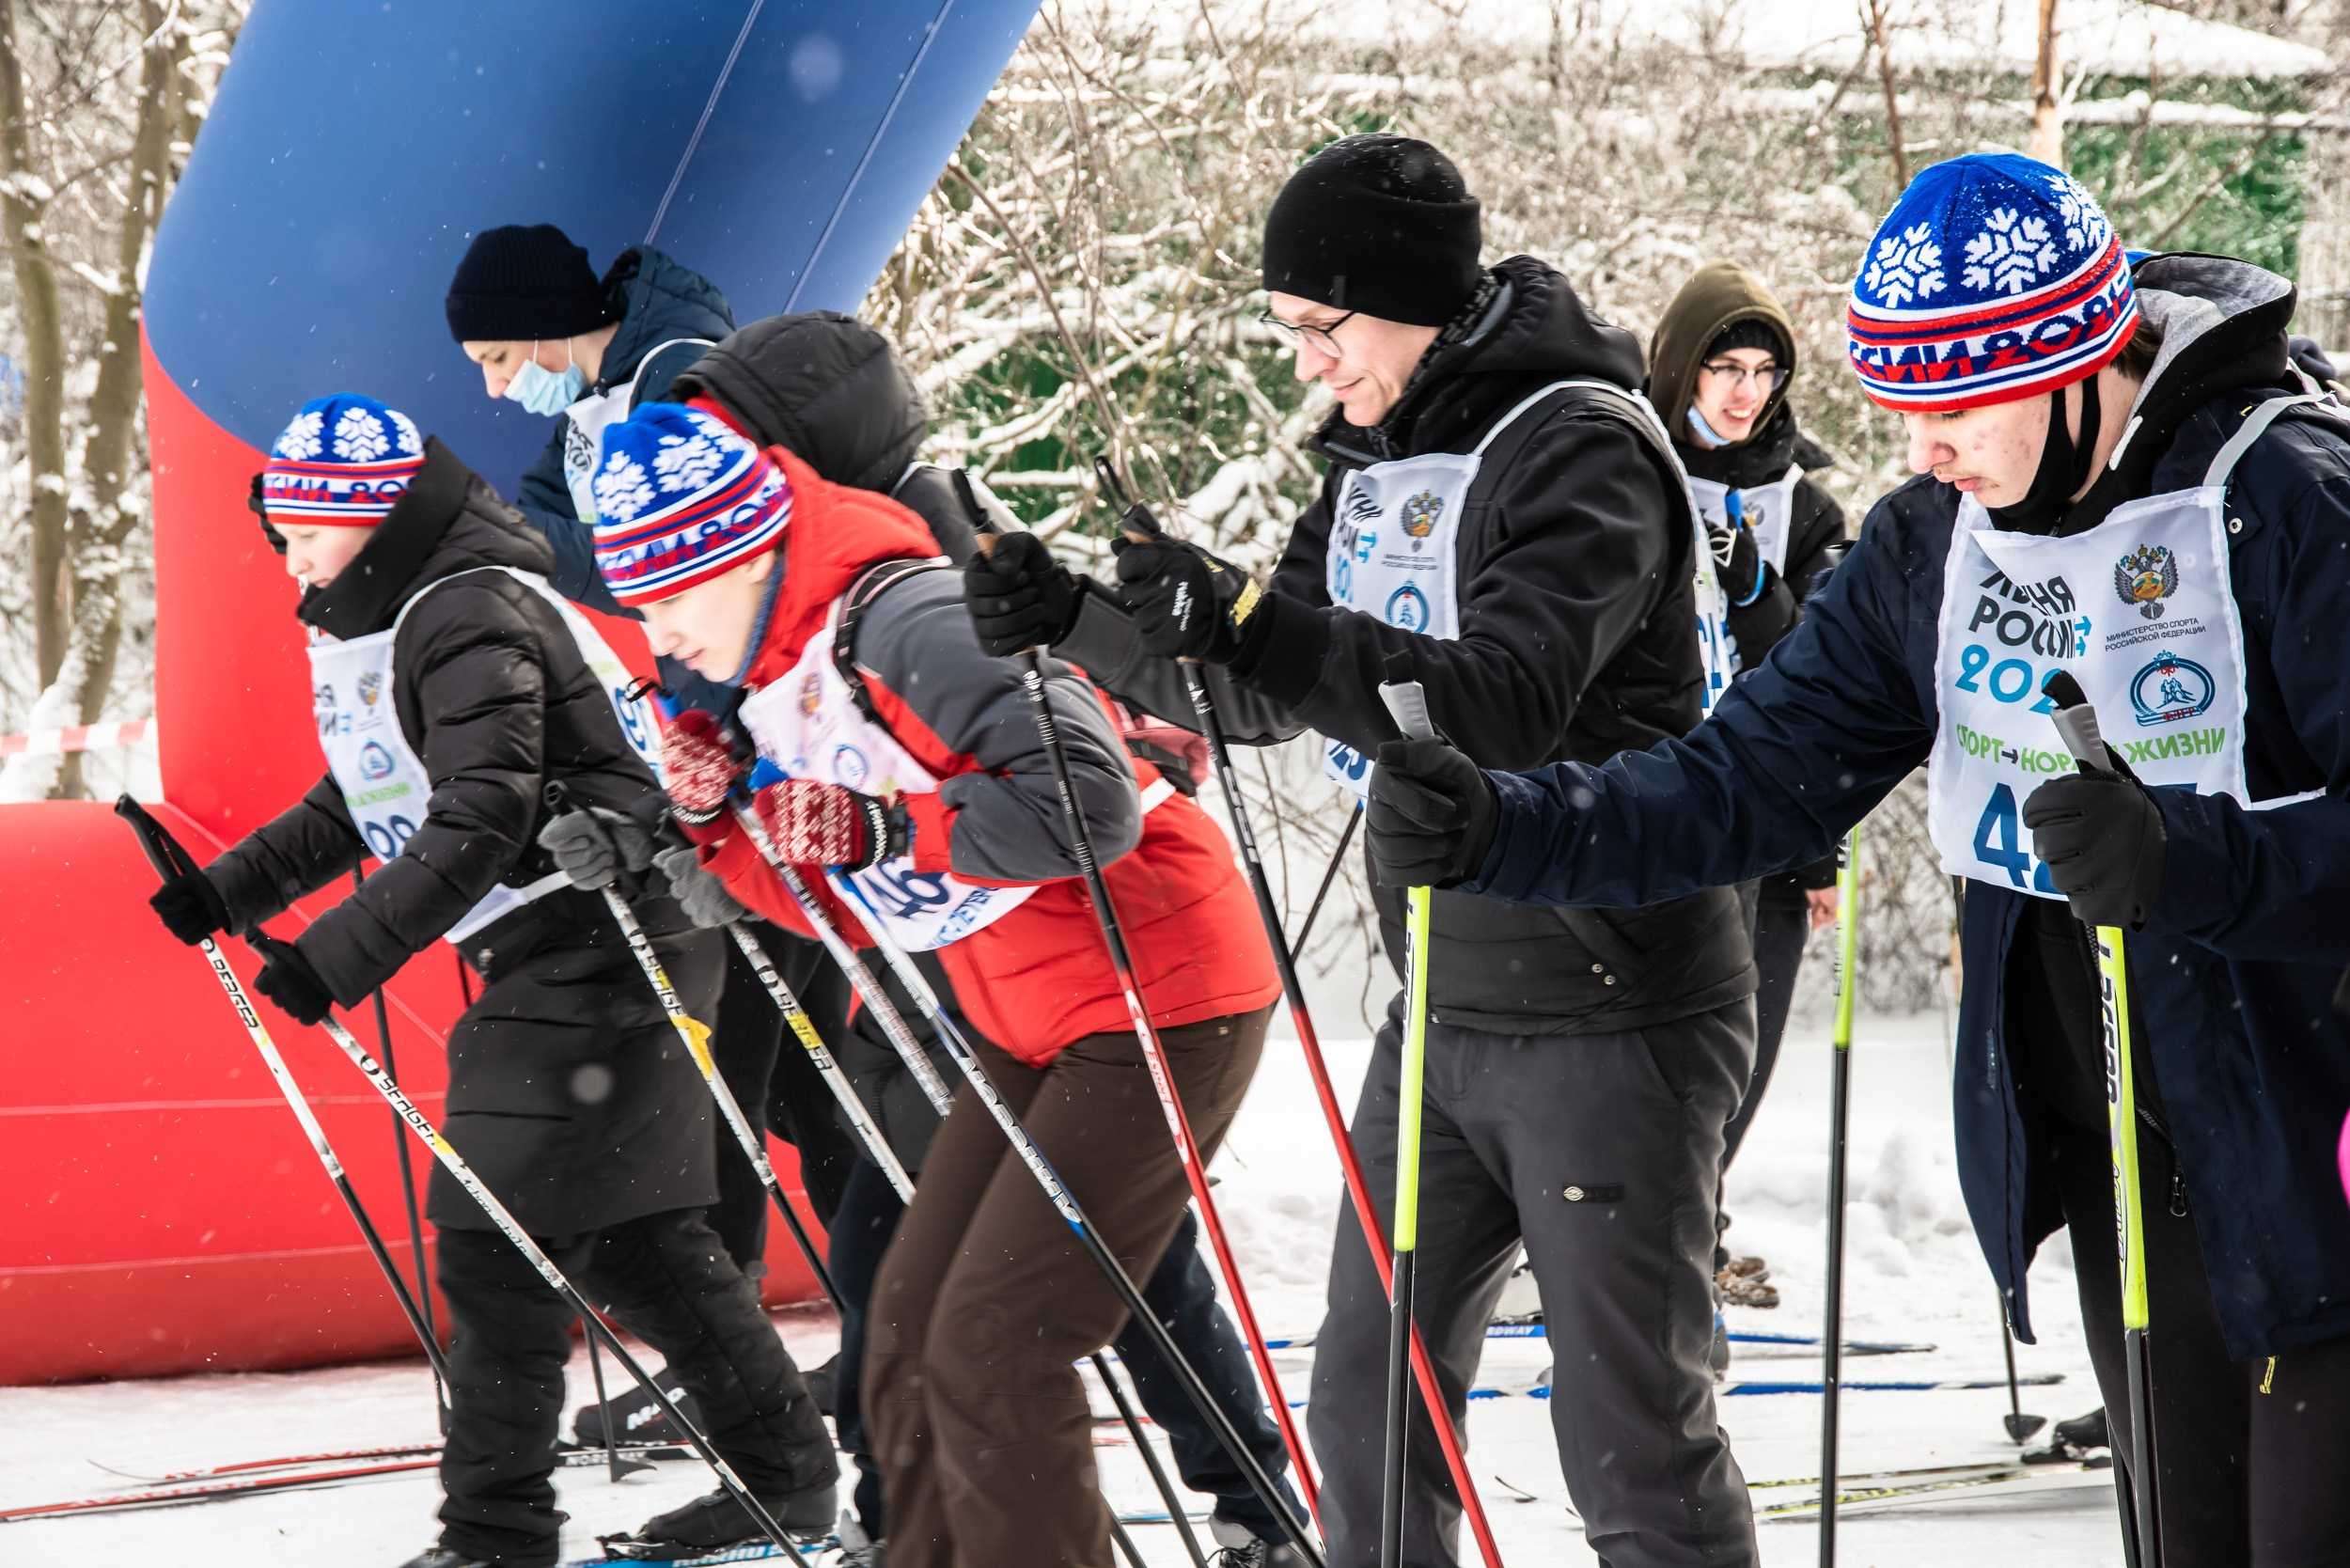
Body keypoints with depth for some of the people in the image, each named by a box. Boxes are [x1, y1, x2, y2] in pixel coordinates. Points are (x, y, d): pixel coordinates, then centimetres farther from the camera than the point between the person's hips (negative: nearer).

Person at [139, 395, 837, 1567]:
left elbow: (480, 827, -26)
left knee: (500, 1241, -8)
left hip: (595, 953, -10)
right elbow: (360, 807, 25)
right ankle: (784, 1472, 22)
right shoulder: (387, 624, 14)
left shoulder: (473, 621, -18)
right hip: (543, 962, 10)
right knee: (627, 1231, 14)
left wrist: (340, 955, -29)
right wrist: (230, 891, 17)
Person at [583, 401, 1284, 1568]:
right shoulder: (775, 684, 7)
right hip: (1030, 1023, 10)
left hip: (1159, 1001, -10)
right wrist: (719, 816, -4)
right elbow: (849, 905, 12)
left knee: (990, 1352, -13)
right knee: (910, 1334, 9)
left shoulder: (905, 621, -23)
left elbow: (1090, 800, -31)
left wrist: (886, 827, -25)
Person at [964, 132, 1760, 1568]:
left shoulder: (1581, 449, -16)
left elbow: (1500, 704, -29)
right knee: (1371, 1400, 12)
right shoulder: (1381, 454, 11)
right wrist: (1081, 623, -3)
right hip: (1445, 1006, 9)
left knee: (1632, 1439, -6)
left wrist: (1250, 620, -36)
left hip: (1611, 1017, -9)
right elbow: (1259, 697, 14)